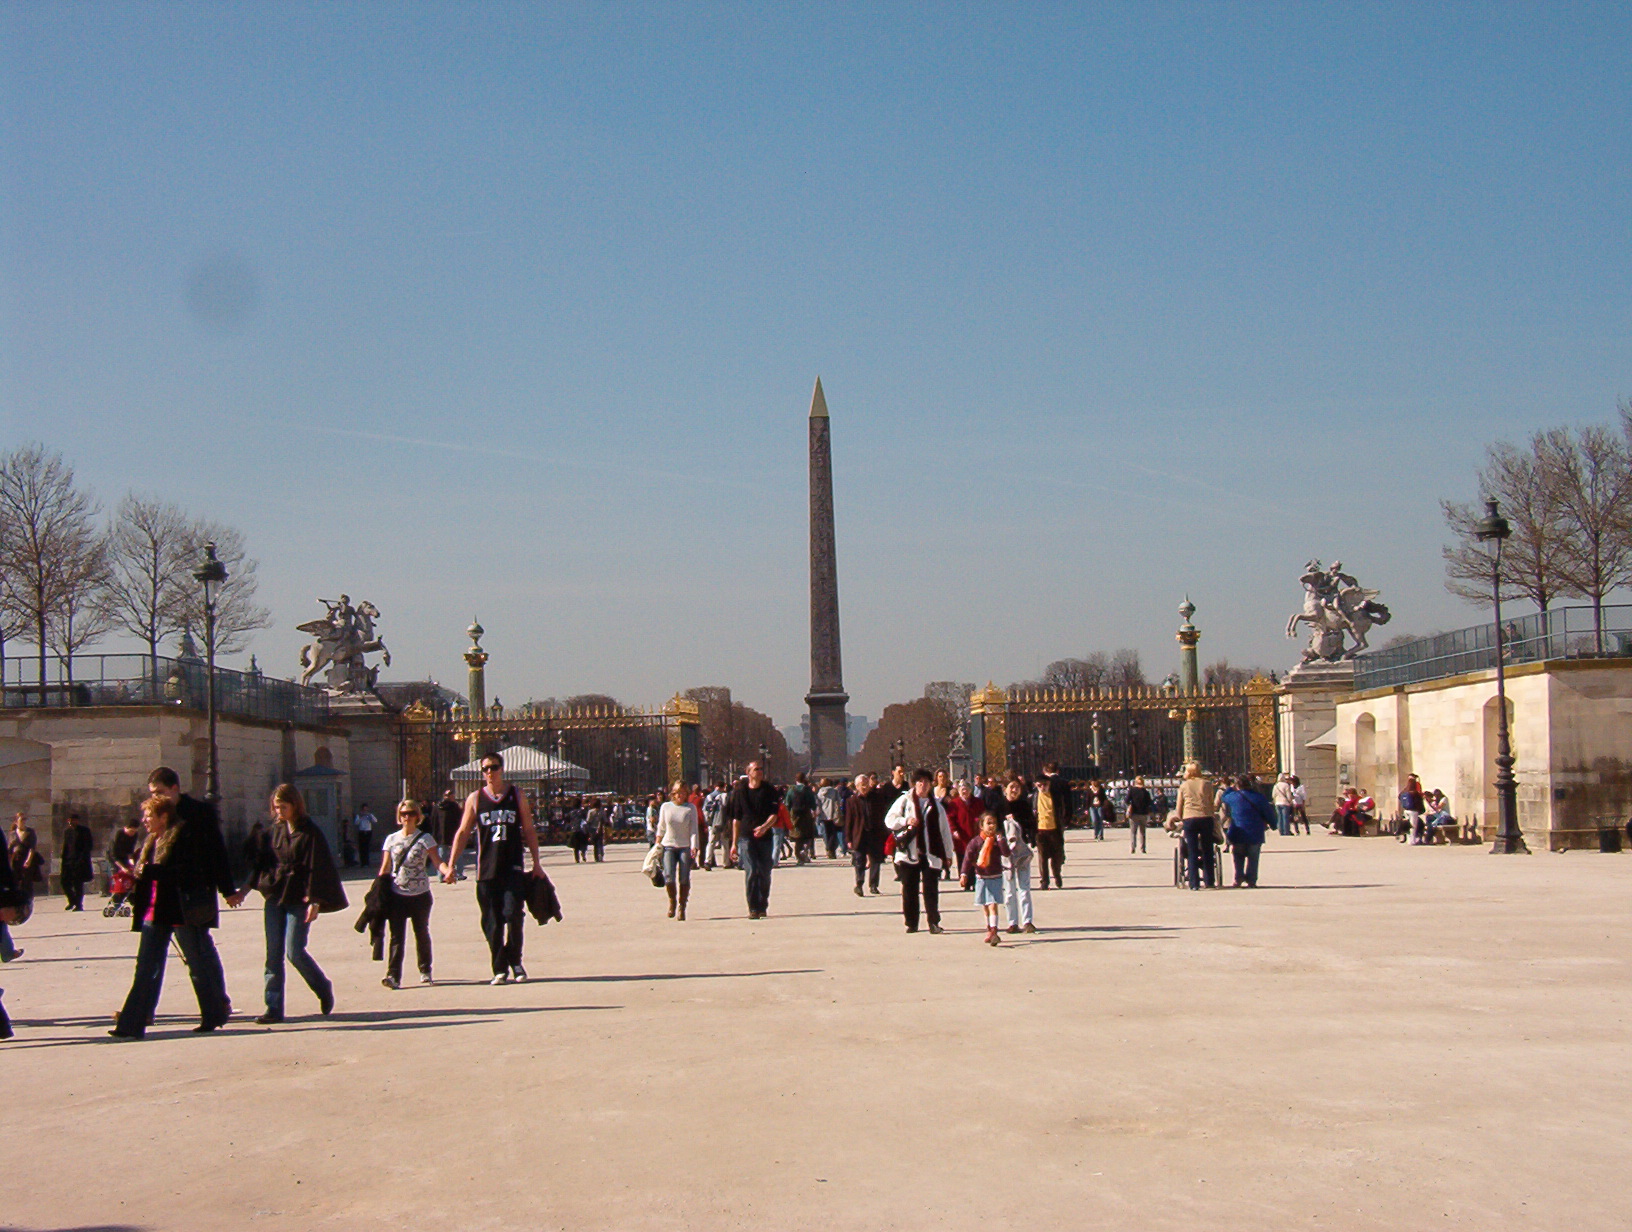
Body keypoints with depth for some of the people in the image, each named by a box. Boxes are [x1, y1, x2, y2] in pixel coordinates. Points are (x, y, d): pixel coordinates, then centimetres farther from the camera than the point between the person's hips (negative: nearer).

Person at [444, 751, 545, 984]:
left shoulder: (517, 796, 7)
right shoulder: (475, 799, 7)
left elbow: (529, 831, 11)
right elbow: (463, 832, 9)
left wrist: (536, 862, 7)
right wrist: (451, 866, 4)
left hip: (513, 868, -1)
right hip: (486, 870, 1)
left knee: (513, 915, -13)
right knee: (491, 923, 2)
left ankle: (515, 962, 5)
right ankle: (500, 969, 10)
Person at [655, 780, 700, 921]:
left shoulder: (691, 808, 1)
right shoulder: (666, 807, 6)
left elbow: (694, 829, -2)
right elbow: (661, 828, 13)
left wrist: (694, 847, -12)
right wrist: (657, 844, 8)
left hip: (685, 847, -1)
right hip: (669, 846, 1)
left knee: (684, 879, -5)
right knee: (669, 877, -12)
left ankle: (681, 907, 9)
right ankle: (672, 901, 15)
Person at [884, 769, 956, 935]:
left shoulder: (936, 805, 11)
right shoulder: (904, 801, 6)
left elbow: (945, 830, 12)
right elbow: (889, 819, 3)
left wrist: (948, 853, 10)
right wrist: (906, 821, -14)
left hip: (931, 853, 0)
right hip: (909, 853, 0)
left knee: (931, 889, -6)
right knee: (909, 890, 3)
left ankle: (934, 922, -1)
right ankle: (911, 923, 11)